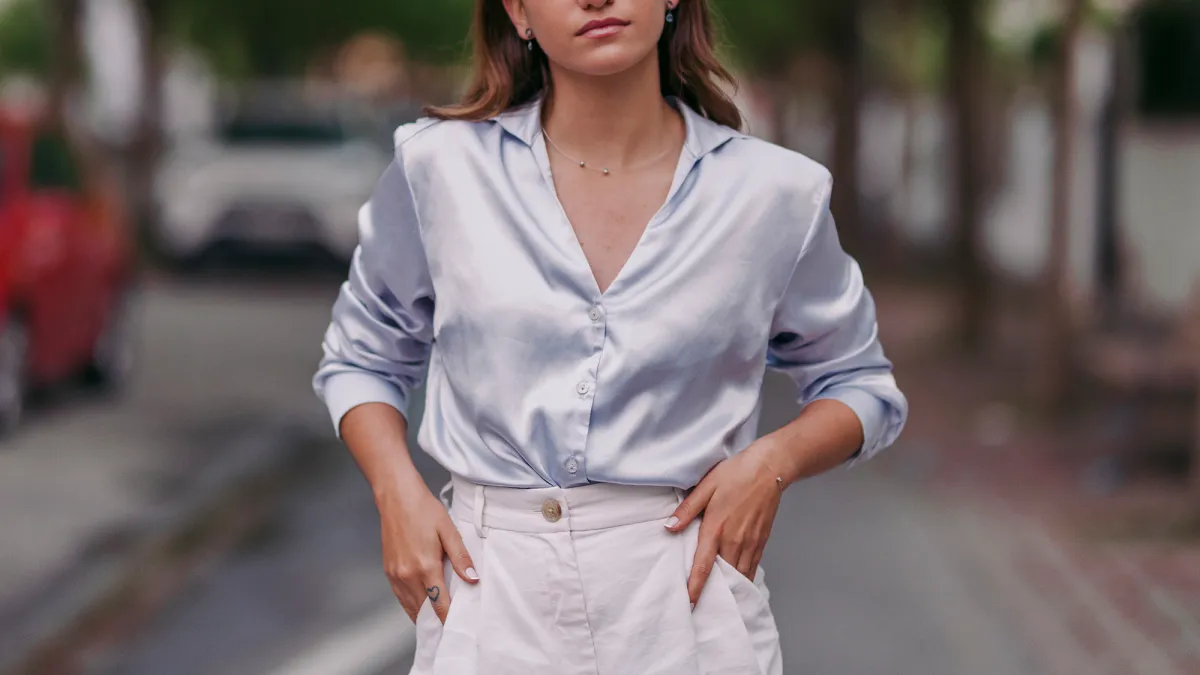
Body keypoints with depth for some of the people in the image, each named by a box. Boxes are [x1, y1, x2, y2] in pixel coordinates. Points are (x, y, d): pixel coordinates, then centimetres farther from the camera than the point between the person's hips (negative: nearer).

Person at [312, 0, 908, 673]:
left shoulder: (775, 192, -1)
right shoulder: (440, 168, -1)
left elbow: (862, 383, 12)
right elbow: (360, 358, 13)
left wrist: (773, 459, -8)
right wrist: (398, 491, -5)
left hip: (685, 591, 0)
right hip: (492, 595, 0)